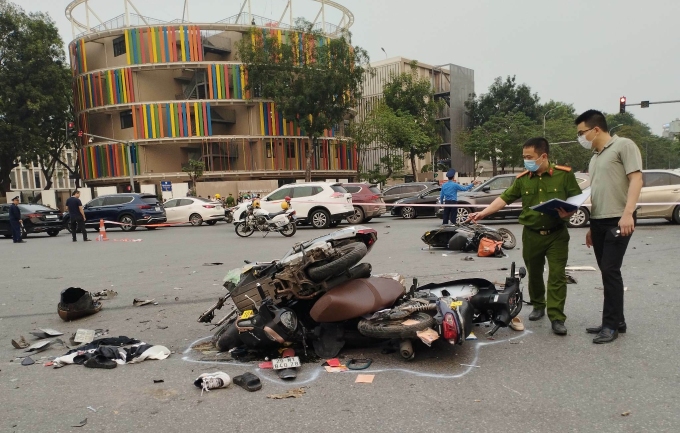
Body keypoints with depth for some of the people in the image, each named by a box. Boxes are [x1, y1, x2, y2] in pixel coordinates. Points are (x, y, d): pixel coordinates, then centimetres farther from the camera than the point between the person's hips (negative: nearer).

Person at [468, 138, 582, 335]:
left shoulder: (564, 174, -5)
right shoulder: (522, 179, 3)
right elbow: (504, 198, 2)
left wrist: (568, 213, -21)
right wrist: (483, 213, -7)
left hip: (557, 234, -3)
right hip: (531, 235, 3)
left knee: (557, 275, -4)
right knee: (534, 274, 14)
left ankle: (557, 318, 1)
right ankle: (538, 306, 34)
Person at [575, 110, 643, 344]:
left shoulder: (623, 145, -4)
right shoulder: (595, 157, 20)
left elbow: (636, 179, -14)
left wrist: (627, 213, -25)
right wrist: (592, 226, 21)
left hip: (619, 221, -8)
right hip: (598, 221, 8)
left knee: (610, 271, -9)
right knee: (607, 272, 9)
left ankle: (611, 325, -1)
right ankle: (616, 320, 18)